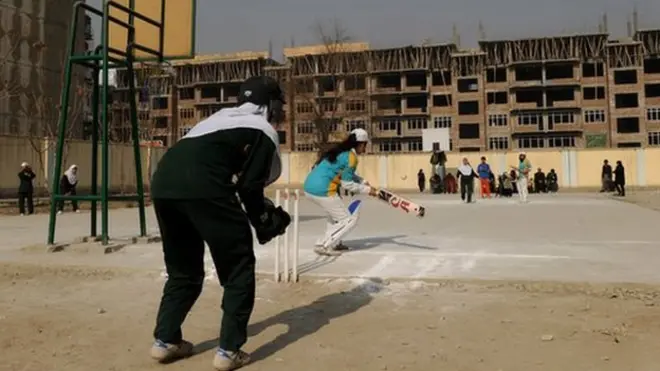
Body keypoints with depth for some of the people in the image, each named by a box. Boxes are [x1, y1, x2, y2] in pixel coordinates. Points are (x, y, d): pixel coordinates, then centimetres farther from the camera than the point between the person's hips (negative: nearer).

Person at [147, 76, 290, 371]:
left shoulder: (223, 116, 33)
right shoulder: (263, 130, 12)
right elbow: (249, 187, 3)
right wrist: (265, 223, 21)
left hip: (163, 182, 8)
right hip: (202, 186, -7)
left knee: (183, 269, 25)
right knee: (239, 269, 9)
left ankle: (165, 340, 27)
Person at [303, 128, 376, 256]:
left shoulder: (339, 151, 18)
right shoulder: (350, 156, -8)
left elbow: (347, 174, 26)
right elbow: (347, 184, -8)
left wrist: (364, 183, 17)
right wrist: (367, 190, 2)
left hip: (309, 187, 9)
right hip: (322, 190, -9)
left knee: (337, 213, 30)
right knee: (350, 220, 3)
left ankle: (334, 243, 29)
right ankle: (324, 246, -1)